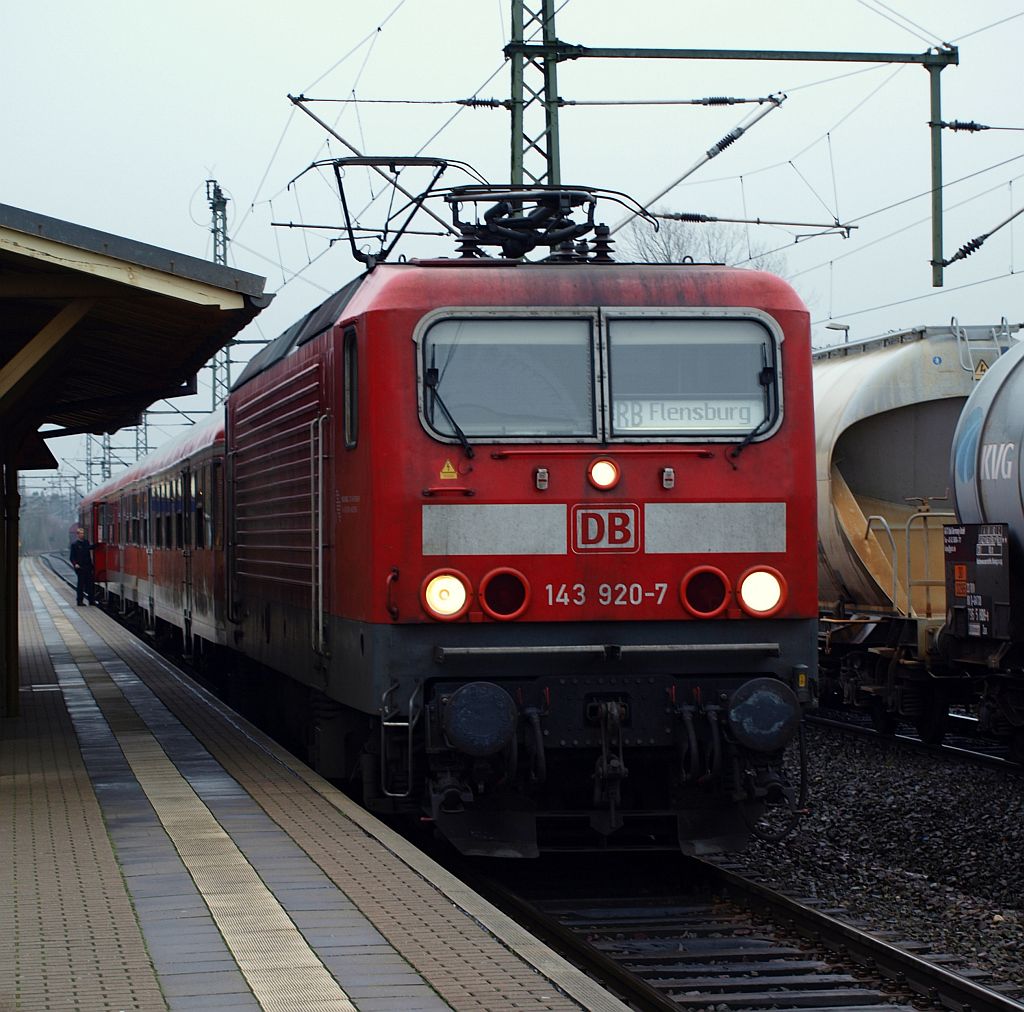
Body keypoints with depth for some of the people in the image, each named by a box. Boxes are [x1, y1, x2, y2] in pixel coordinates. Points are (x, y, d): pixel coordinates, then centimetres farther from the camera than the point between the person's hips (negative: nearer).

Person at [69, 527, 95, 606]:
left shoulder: (86, 542, 12)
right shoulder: (74, 544, -3)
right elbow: (72, 557, -4)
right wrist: (75, 564, -18)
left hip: (88, 567, 5)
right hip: (80, 567, -5)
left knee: (90, 583, 5)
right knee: (81, 584, -1)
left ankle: (91, 600, 11)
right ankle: (79, 601, 6)